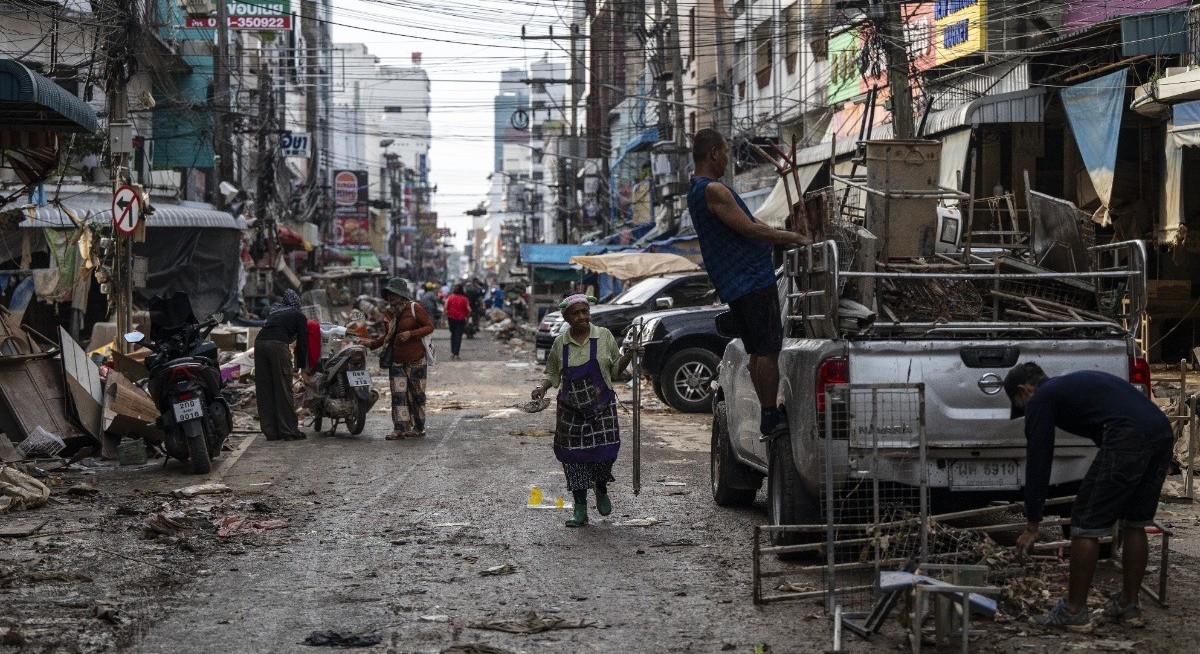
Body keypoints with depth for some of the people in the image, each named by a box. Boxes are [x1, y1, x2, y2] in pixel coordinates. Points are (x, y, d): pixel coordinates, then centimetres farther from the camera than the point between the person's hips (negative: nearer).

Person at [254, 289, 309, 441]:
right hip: (278, 346, -5)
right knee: (284, 389, -1)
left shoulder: (274, 312, 32)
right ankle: (289, 431, 0)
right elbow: (302, 342, 14)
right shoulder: (299, 316, 17)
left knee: (264, 390, 8)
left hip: (259, 343, 5)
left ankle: (270, 431, 9)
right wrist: (302, 366, 22)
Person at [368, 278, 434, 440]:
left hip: (415, 359, -6)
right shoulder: (390, 311, 11)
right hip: (396, 361, 6)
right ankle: (400, 428, -4)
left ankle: (418, 427, 14)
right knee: (398, 394, -3)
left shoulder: (414, 308, -9)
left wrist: (411, 334, -21)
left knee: (416, 393, 4)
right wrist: (371, 344, 6)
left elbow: (429, 327, -9)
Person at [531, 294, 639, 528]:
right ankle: (580, 508, 11)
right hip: (570, 411, 1)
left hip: (602, 407, -1)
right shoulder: (560, 343, 2)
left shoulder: (604, 336, 0)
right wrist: (542, 387, -4)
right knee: (573, 456, 0)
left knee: (605, 452, -7)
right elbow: (553, 374, 14)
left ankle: (601, 490, 26)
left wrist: (628, 356, -9)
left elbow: (615, 369, 8)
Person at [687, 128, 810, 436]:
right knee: (768, 349, -6)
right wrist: (793, 237, -8)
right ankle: (770, 416, -3)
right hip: (753, 280, -10)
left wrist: (786, 235, 21)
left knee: (758, 351, 14)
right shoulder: (713, 190, -16)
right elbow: (749, 229, -19)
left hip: (734, 285, 10)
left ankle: (769, 413, 18)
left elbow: (747, 224, 22)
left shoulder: (696, 191, 18)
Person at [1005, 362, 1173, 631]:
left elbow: (1038, 461, 10)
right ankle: (1128, 606, 29)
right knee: (1135, 524, 23)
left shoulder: (1040, 400, 12)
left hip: (1129, 438, -8)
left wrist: (1031, 526, 15)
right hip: (1162, 430, 9)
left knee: (1086, 524, 4)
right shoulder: (1075, 383, 36)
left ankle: (1074, 612, 12)